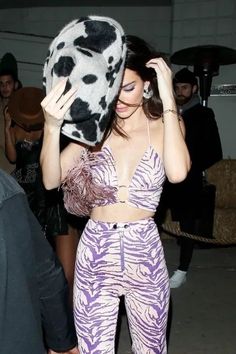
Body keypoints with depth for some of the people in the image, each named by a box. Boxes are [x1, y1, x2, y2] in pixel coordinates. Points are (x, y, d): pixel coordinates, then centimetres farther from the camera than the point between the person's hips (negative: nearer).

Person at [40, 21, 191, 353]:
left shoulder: (165, 125, -3)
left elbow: (177, 172, -25)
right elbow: (51, 180, -12)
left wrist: (168, 99, -22)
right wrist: (52, 126, -29)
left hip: (145, 253, -1)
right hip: (95, 254, 1)